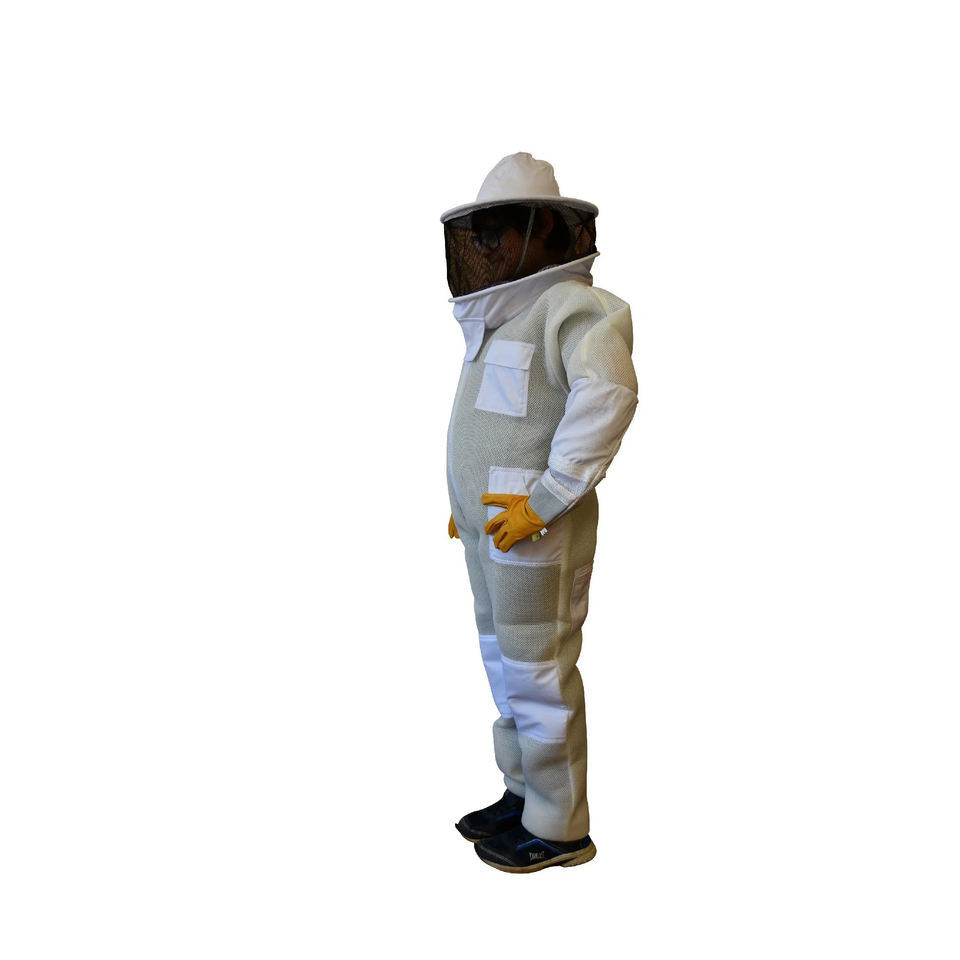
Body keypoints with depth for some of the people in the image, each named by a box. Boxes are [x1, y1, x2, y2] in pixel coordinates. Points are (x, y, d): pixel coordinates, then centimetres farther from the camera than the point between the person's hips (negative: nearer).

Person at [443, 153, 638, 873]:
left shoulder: (571, 306, -15)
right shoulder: (504, 316, 16)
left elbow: (608, 395, -32)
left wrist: (544, 501, -30)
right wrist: (468, 498, 22)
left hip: (534, 534, -10)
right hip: (490, 526, 10)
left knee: (539, 672, -1)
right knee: (506, 664, 17)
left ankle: (560, 828, 14)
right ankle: (523, 793, 32)